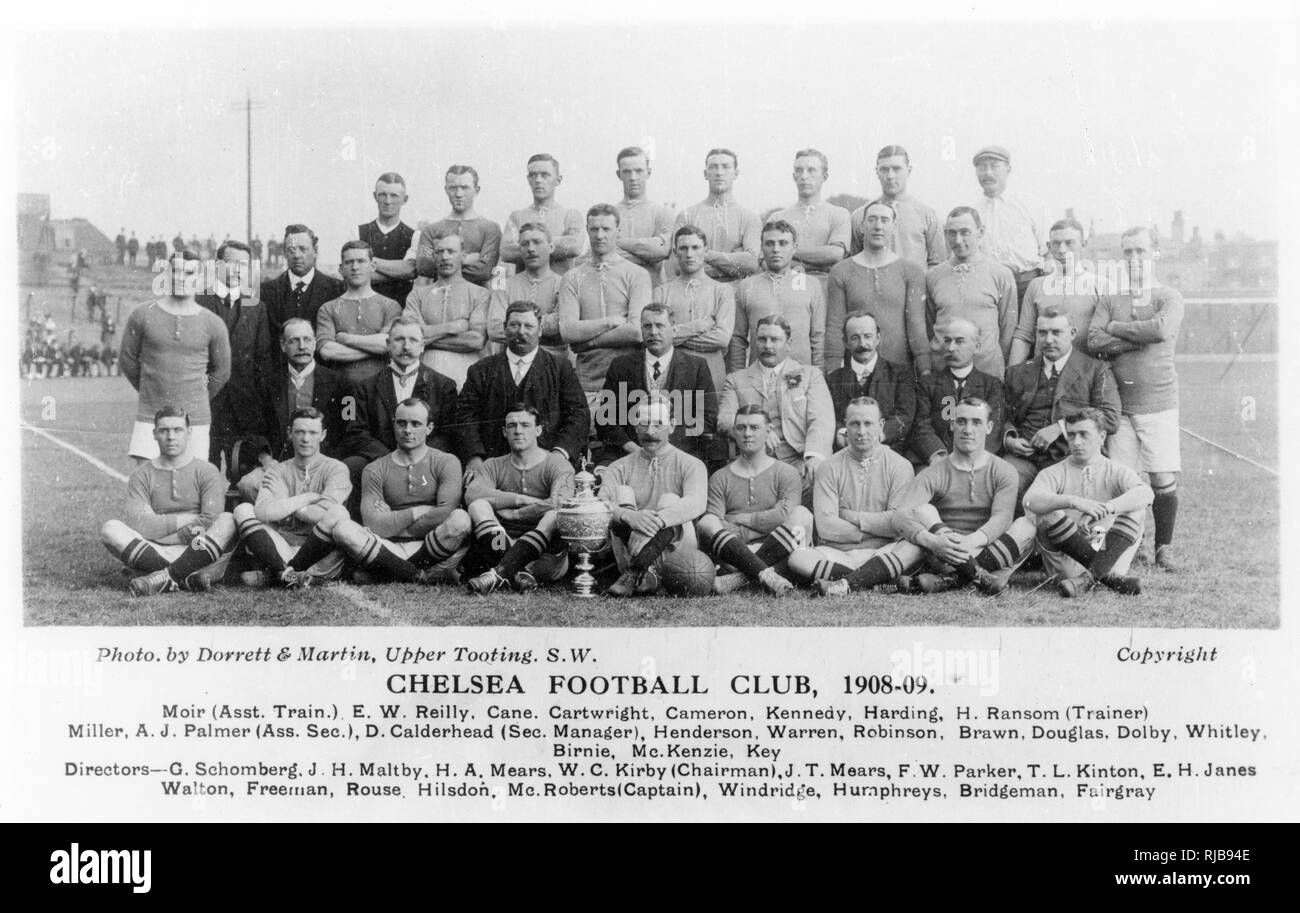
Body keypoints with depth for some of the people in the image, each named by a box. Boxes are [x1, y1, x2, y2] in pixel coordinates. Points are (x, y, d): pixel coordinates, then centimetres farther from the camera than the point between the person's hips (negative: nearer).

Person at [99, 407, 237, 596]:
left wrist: (158, 529, -7)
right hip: (152, 553, 1)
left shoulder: (207, 471, 8)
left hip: (196, 552, -1)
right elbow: (135, 524, -5)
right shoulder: (141, 475, 11)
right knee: (110, 529, -22)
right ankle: (188, 578, -33)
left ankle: (164, 578, -32)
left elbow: (210, 522, -7)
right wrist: (185, 520, -8)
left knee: (228, 520, -26)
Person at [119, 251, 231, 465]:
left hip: (195, 420, 0)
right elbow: (127, 360, 13)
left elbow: (221, 372, 13)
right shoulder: (142, 315, 2)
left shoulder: (212, 324, 2)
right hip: (150, 417, 0)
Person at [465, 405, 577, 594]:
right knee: (478, 505, -17)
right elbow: (472, 494, -9)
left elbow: (559, 504, -18)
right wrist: (521, 499, -15)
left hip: (547, 554, -2)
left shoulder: (557, 464, 3)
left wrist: (512, 514, -10)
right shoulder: (494, 465, 13)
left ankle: (500, 573, -40)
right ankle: (518, 572, -36)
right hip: (503, 547, 3)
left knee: (554, 514, -30)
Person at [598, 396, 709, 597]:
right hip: (629, 548, 2)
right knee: (622, 492, -16)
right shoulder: (621, 467, 12)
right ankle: (647, 571, -37)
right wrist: (629, 515, -32)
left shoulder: (690, 465, 5)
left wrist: (660, 518, -37)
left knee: (670, 501, -24)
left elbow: (696, 502, -18)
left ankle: (634, 572, -43)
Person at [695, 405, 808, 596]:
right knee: (705, 523, -26)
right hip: (731, 556, 1)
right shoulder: (719, 478, 17)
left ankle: (739, 577, -35)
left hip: (774, 555, 0)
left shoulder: (787, 474, 13)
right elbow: (714, 521, 2)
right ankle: (767, 576, -44)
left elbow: (784, 516, -6)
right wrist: (765, 524, -10)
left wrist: (741, 519, 2)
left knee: (802, 514, -24)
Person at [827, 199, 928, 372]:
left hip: (901, 366, 0)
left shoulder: (911, 271, 5)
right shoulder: (841, 271, 5)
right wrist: (833, 373, -6)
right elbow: (834, 325, 1)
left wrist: (925, 369, -10)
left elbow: (917, 322, -1)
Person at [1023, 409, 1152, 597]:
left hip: (1109, 552, 1)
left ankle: (1088, 578, -33)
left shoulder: (1117, 472, 7)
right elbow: (1030, 500, -18)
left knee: (1136, 510, -18)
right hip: (1067, 560, -1)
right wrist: (1073, 501, -35)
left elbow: (1145, 494, -16)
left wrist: (1105, 508, -33)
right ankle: (1108, 575, -31)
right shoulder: (1054, 473, 5)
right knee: (1047, 514, -24)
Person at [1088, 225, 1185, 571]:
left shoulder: (1169, 298, 5)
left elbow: (1162, 329, -17)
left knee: (1164, 480, -3)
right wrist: (1141, 338, -10)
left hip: (1159, 403, -1)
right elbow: (1094, 341, -5)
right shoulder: (1110, 301, 11)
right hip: (1120, 404, 2)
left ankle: (1164, 548, 12)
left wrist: (1116, 328, -5)